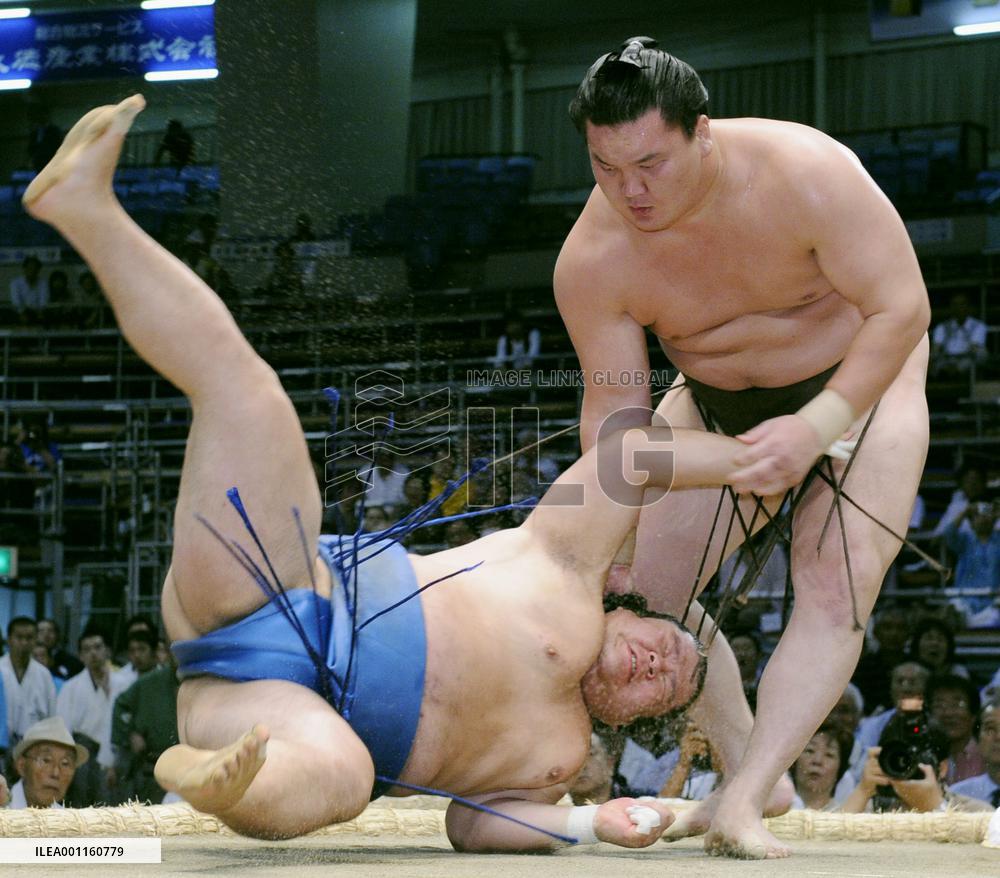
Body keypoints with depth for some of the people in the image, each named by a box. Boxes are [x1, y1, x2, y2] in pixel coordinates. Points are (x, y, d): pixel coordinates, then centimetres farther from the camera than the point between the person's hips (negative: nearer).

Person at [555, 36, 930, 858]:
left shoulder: (804, 173, -35)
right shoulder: (592, 259, -24)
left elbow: (902, 308, -31)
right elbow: (616, 407, -18)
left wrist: (816, 427, -44)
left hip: (859, 383, -4)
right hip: (719, 404, 4)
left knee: (836, 589, -22)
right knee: (644, 588, -4)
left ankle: (742, 805, -27)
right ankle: (748, 766, 13)